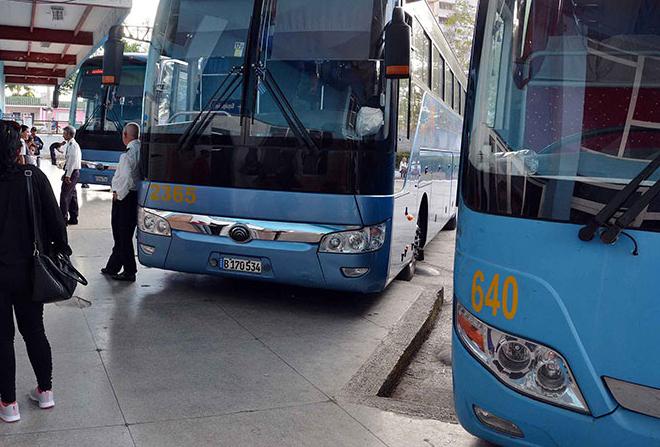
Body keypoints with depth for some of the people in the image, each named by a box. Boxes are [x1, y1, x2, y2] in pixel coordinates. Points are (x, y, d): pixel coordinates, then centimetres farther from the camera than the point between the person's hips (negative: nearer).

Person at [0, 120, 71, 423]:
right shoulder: (33, 177, -9)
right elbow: (55, 219, -5)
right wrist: (61, 250, 9)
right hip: (29, 270, 2)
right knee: (34, 330, 18)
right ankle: (45, 391, 29)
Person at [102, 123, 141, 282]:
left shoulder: (128, 154, -19)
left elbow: (126, 178, -26)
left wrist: (118, 194, -10)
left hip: (124, 197, -8)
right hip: (136, 196, 8)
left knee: (123, 236, 2)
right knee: (121, 234, 18)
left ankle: (129, 272, 8)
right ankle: (113, 267, 30)